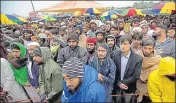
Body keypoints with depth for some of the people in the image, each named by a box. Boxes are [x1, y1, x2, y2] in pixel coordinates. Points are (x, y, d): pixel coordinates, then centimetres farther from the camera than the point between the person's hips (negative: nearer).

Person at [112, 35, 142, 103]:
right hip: (116, 86, 2)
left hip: (128, 87, -2)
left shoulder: (138, 58, -16)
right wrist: (118, 83, -14)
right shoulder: (116, 54, -8)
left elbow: (136, 76, -14)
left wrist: (122, 82, -18)